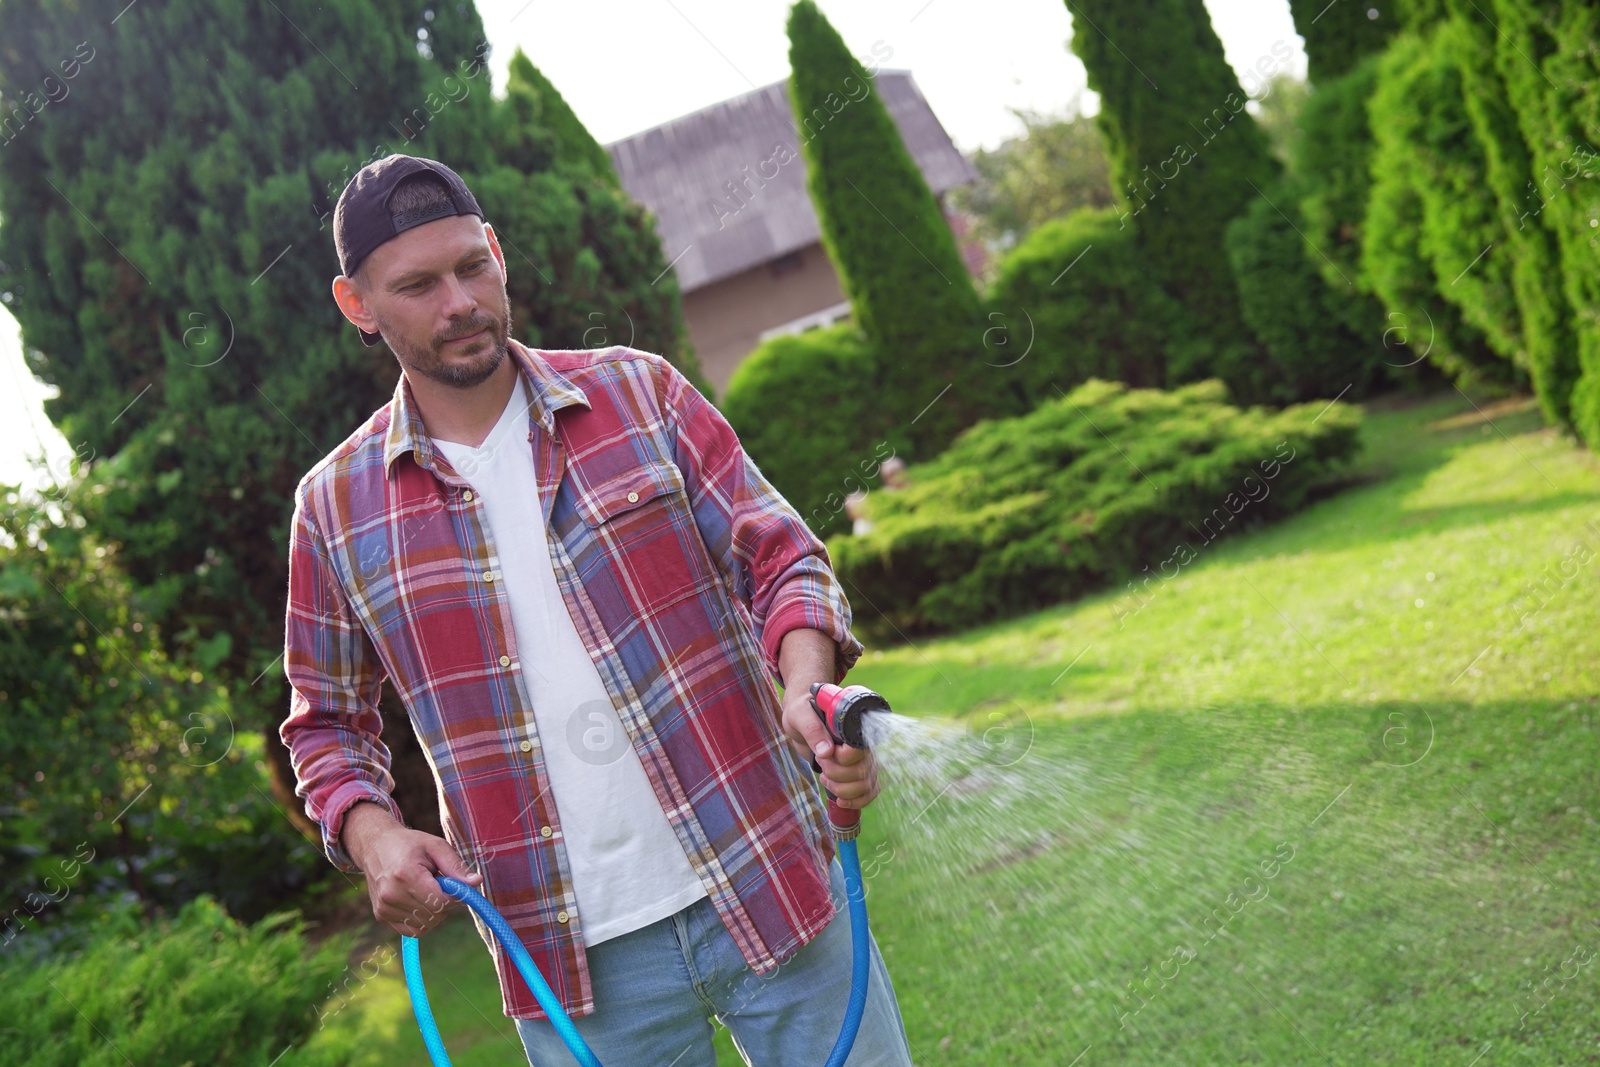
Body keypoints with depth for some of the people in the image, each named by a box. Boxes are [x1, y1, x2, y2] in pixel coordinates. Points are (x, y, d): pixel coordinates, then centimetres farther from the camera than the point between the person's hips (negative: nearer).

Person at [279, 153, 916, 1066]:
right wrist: (371, 834, -6)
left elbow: (778, 553, 2)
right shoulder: (335, 507, 4)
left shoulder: (638, 392, 3)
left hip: (769, 886, 0)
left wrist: (808, 683, -18)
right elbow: (329, 721, 14)